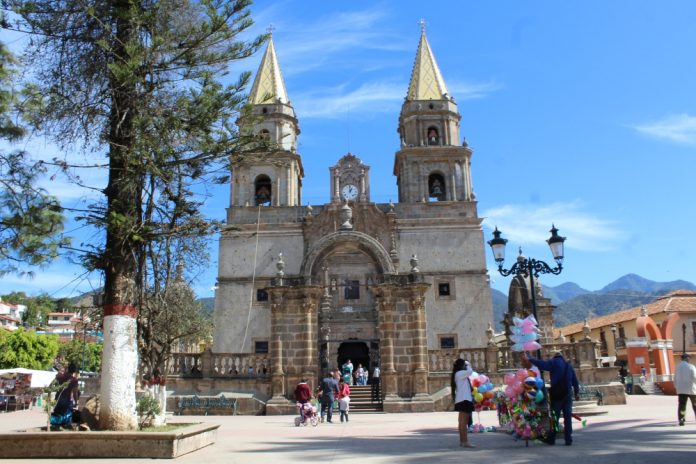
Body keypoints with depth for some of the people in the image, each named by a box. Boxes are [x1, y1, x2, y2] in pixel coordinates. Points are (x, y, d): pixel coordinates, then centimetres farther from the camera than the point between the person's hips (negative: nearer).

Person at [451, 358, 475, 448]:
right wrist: (468, 365, -6)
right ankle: (465, 441, -16)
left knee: (462, 421, 11)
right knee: (464, 421, -13)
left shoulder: (459, 374, 20)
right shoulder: (459, 373, -11)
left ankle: (462, 441, 14)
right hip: (463, 400, -11)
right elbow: (470, 371, -22)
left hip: (461, 400, 11)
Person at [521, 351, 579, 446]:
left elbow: (542, 364, -19)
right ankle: (568, 440, 5)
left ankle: (551, 439, 6)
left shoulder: (554, 363, -1)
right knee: (568, 417, 6)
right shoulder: (569, 365, 16)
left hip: (556, 394, -4)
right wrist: (576, 393, 26)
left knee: (555, 417, 2)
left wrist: (529, 359, -18)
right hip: (567, 394, 4)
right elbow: (575, 381, 17)